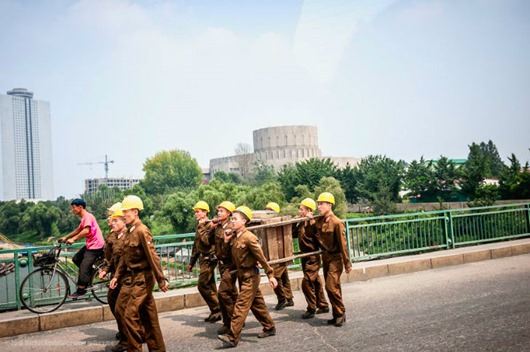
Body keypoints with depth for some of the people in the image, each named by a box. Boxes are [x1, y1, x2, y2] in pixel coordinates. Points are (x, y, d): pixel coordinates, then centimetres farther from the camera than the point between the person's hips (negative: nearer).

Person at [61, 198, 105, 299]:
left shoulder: (87, 216, -15)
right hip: (90, 244, 10)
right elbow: (78, 230, 26)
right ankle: (91, 273, 19)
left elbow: (86, 231, -29)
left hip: (95, 245, -10)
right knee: (76, 259, 12)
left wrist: (73, 239, -26)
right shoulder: (84, 218, 17)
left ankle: (81, 290, 0)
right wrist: (66, 237, 19)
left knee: (84, 268, -8)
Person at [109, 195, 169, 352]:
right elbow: (124, 257, 17)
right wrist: (117, 276, 12)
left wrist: (161, 280, -22)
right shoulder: (129, 231, 11)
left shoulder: (142, 231, -17)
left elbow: (153, 257, -21)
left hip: (142, 279, -10)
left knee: (130, 315, -7)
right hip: (130, 277, 10)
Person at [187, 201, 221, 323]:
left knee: (202, 285, -10)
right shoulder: (200, 226, 14)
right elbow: (196, 246, 20)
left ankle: (216, 310, -1)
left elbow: (207, 241, -26)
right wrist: (191, 262, 23)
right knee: (211, 286, 11)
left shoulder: (209, 225, -12)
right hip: (203, 259, 9)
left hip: (209, 259, -9)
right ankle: (216, 311, 18)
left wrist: (201, 228, -19)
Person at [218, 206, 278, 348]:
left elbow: (261, 257, -17)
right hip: (242, 275, 8)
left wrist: (270, 275, -17)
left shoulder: (249, 237, -18)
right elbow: (226, 254, 10)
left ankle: (233, 337, -8)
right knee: (257, 303, 17)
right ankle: (269, 328, 30)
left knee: (241, 305, -9)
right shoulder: (234, 236, 4)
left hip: (250, 275, -8)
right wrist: (226, 241, -6)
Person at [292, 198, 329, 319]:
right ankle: (323, 305, 29)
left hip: (312, 257, -8)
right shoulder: (301, 223, 6)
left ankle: (311, 309, 6)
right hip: (305, 256, 8)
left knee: (307, 283, -6)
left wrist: (311, 220, -28)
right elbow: (293, 234, 12)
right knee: (315, 282, 17)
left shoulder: (313, 223, -17)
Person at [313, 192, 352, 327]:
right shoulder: (319, 221, 3)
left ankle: (340, 313, 6)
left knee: (331, 286, -11)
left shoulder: (337, 222, -17)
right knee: (331, 287, 12)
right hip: (325, 257, 7)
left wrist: (347, 263, -14)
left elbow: (342, 244, -16)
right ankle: (337, 315, 23)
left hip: (335, 258, -7)